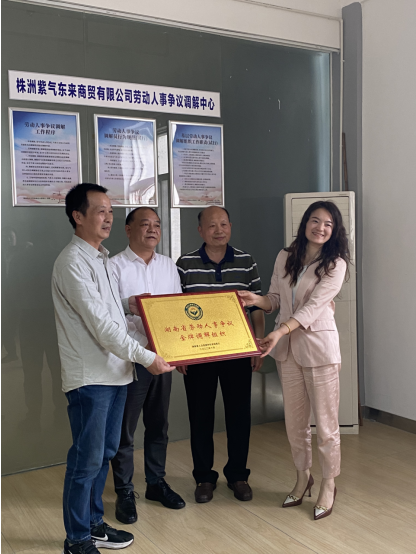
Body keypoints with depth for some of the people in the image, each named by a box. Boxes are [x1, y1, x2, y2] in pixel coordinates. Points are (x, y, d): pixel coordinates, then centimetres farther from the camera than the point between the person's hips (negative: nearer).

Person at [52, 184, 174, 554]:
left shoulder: (101, 257, 15)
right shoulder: (73, 261, -15)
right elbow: (99, 322, -19)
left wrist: (127, 304, 7)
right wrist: (145, 357, -17)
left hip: (115, 371, 9)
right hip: (89, 376, -9)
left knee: (105, 453, 17)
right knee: (88, 458, 0)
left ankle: (94, 523, 31)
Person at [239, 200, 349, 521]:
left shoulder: (335, 264, -9)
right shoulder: (285, 257, 6)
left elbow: (313, 307, -18)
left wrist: (280, 331, -28)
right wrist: (257, 300, -10)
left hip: (318, 345, -5)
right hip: (288, 347, 5)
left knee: (325, 422, 4)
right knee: (295, 421, 15)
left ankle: (328, 485, 23)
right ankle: (303, 478, 34)